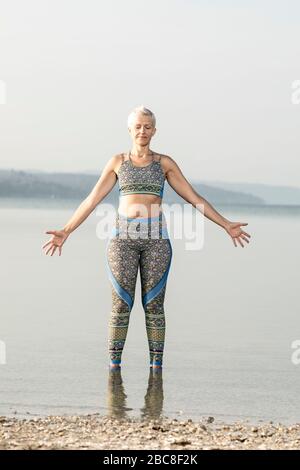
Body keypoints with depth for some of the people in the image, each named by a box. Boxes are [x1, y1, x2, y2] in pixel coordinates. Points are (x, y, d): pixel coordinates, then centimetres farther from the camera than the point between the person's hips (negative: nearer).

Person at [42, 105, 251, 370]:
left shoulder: (165, 163, 9)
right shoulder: (117, 162, 10)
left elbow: (193, 198, 10)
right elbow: (92, 200, 10)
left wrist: (226, 225, 5)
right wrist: (66, 231, 3)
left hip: (156, 237, 0)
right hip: (123, 237, 0)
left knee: (154, 305, 0)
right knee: (121, 304, -2)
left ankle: (157, 365, 6)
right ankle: (114, 365, 5)